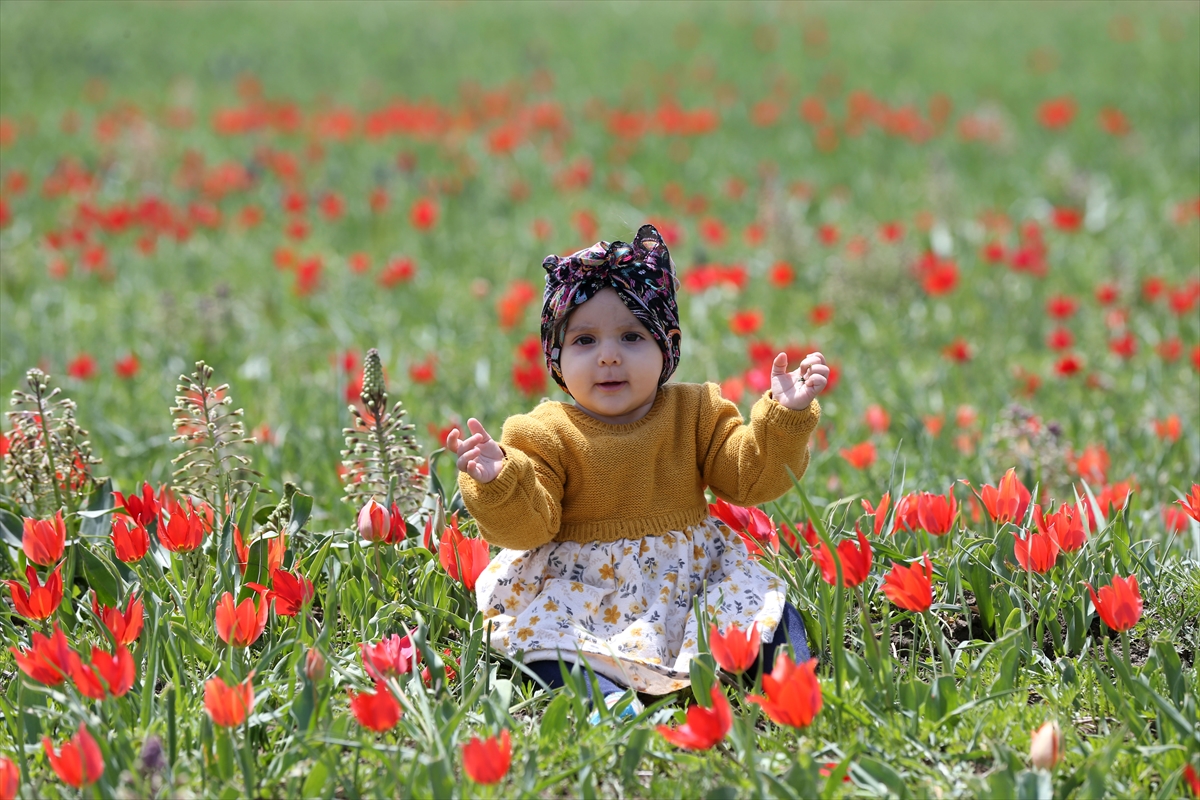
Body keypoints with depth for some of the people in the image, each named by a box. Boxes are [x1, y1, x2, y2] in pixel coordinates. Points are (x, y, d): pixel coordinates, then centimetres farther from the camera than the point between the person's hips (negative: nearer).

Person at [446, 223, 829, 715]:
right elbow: (526, 525, -9)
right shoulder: (546, 435, -3)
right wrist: (496, 484, -29)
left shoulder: (695, 413, 4)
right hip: (582, 595, -3)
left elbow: (751, 476, 0)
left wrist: (784, 418, -14)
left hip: (690, 580, 3)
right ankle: (608, 705, -46)